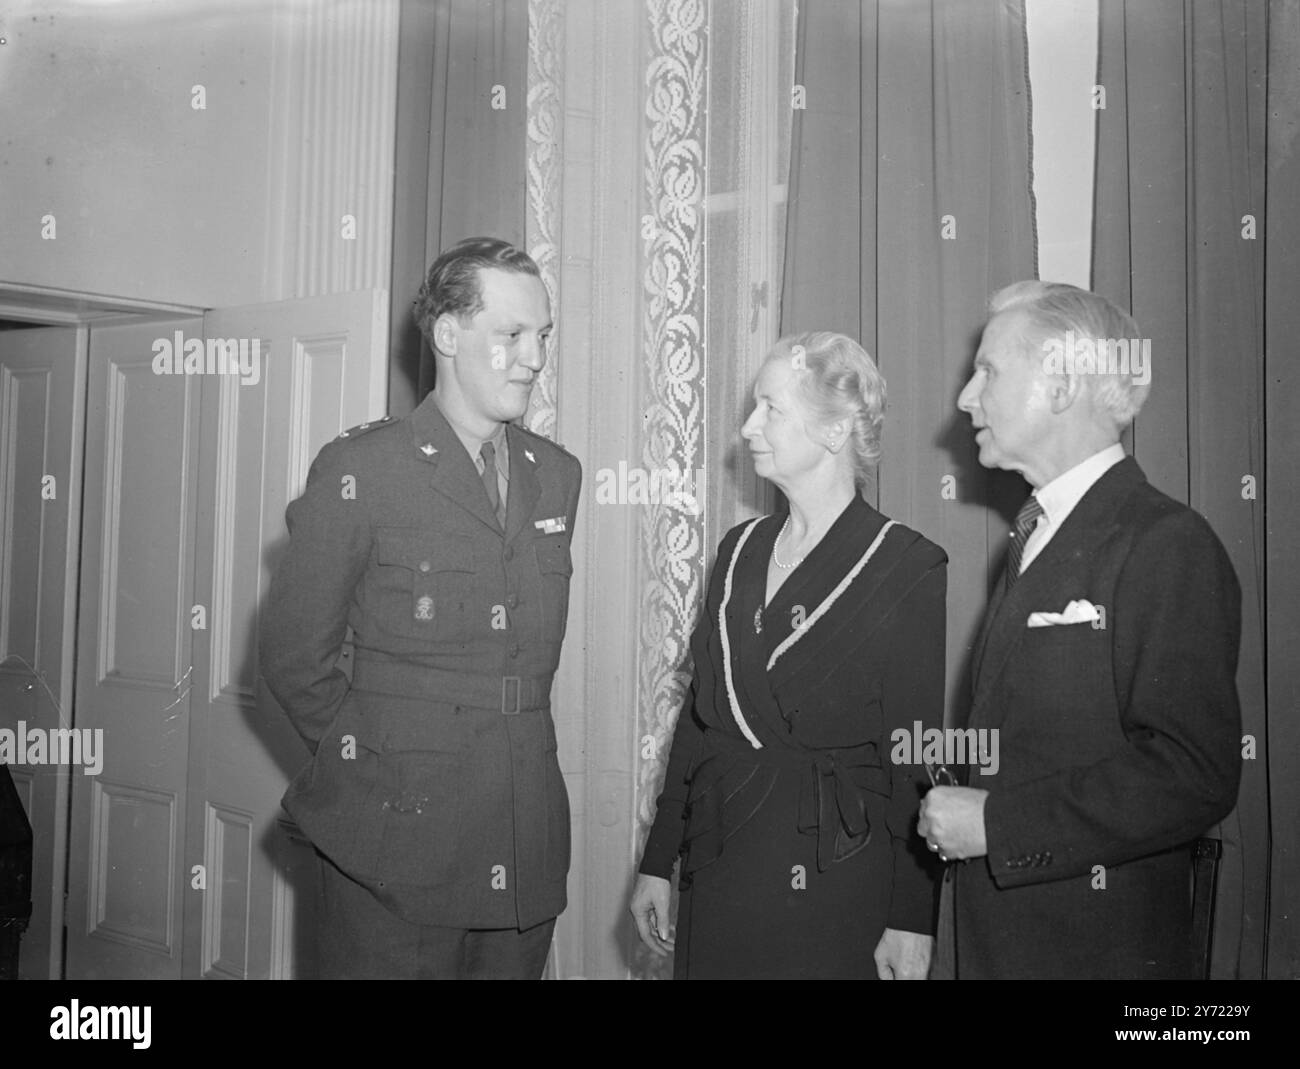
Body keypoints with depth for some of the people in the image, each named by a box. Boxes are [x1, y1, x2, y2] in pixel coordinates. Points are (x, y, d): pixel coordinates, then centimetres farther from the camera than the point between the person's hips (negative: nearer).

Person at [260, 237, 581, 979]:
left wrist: (515, 745, 9)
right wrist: (369, 759, 0)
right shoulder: (361, 471, -7)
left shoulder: (558, 474, 10)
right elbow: (295, 656, -2)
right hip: (396, 841, -5)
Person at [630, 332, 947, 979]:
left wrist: (912, 924, -12)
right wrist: (657, 864, 10)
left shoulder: (909, 569, -10)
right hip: (718, 879, 5)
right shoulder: (739, 551, 8)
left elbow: (919, 762, -10)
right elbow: (697, 718, 10)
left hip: (838, 888, -5)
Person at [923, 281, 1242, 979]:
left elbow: (1192, 776, -23)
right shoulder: (1035, 537, 12)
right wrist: (959, 809, -1)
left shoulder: (1169, 547, -16)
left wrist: (995, 822, -20)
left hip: (1099, 945, -7)